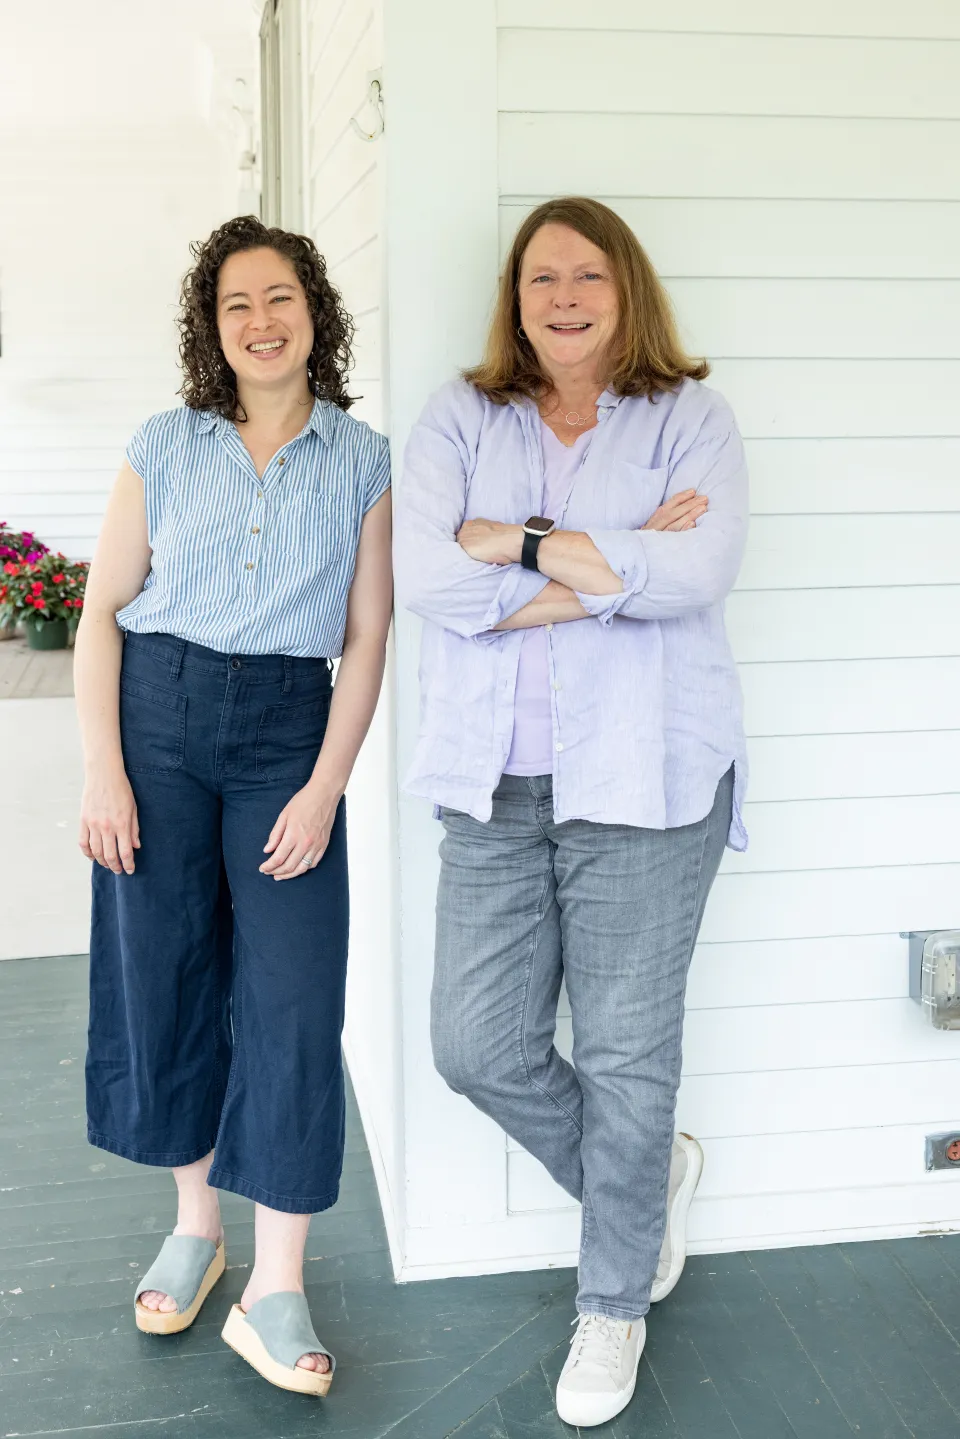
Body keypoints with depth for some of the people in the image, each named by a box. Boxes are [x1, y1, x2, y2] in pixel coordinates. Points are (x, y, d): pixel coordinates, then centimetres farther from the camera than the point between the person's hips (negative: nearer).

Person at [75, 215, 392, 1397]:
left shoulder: (362, 461, 2)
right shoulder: (165, 447, 3)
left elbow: (367, 637, 0)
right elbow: (103, 613, 3)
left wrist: (326, 787, -8)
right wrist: (103, 769, -5)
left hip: (289, 729, -1)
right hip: (160, 717, 1)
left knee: (293, 996, -5)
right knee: (163, 976, 7)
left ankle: (275, 1290, 6)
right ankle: (194, 1223, 29)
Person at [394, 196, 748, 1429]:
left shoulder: (691, 420, 3)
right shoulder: (458, 422, 7)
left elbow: (699, 570, -16)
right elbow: (420, 574, -10)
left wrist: (527, 546, -14)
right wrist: (615, 561, -12)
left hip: (644, 783, -2)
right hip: (496, 786, 3)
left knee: (626, 1053, 5)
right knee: (475, 1047, 4)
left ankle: (614, 1302, 28)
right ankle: (649, 1173, 33)